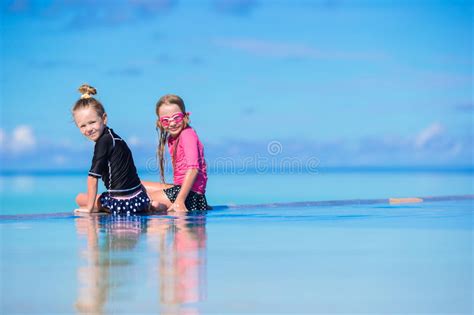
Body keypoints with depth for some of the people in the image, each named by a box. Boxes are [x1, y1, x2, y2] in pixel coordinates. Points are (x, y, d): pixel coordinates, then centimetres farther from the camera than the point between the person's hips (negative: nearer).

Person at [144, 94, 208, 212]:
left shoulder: (187, 134, -13)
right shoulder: (172, 138, 14)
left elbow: (193, 169, -25)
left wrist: (179, 201, -29)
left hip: (190, 193, -10)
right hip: (180, 188, 10)